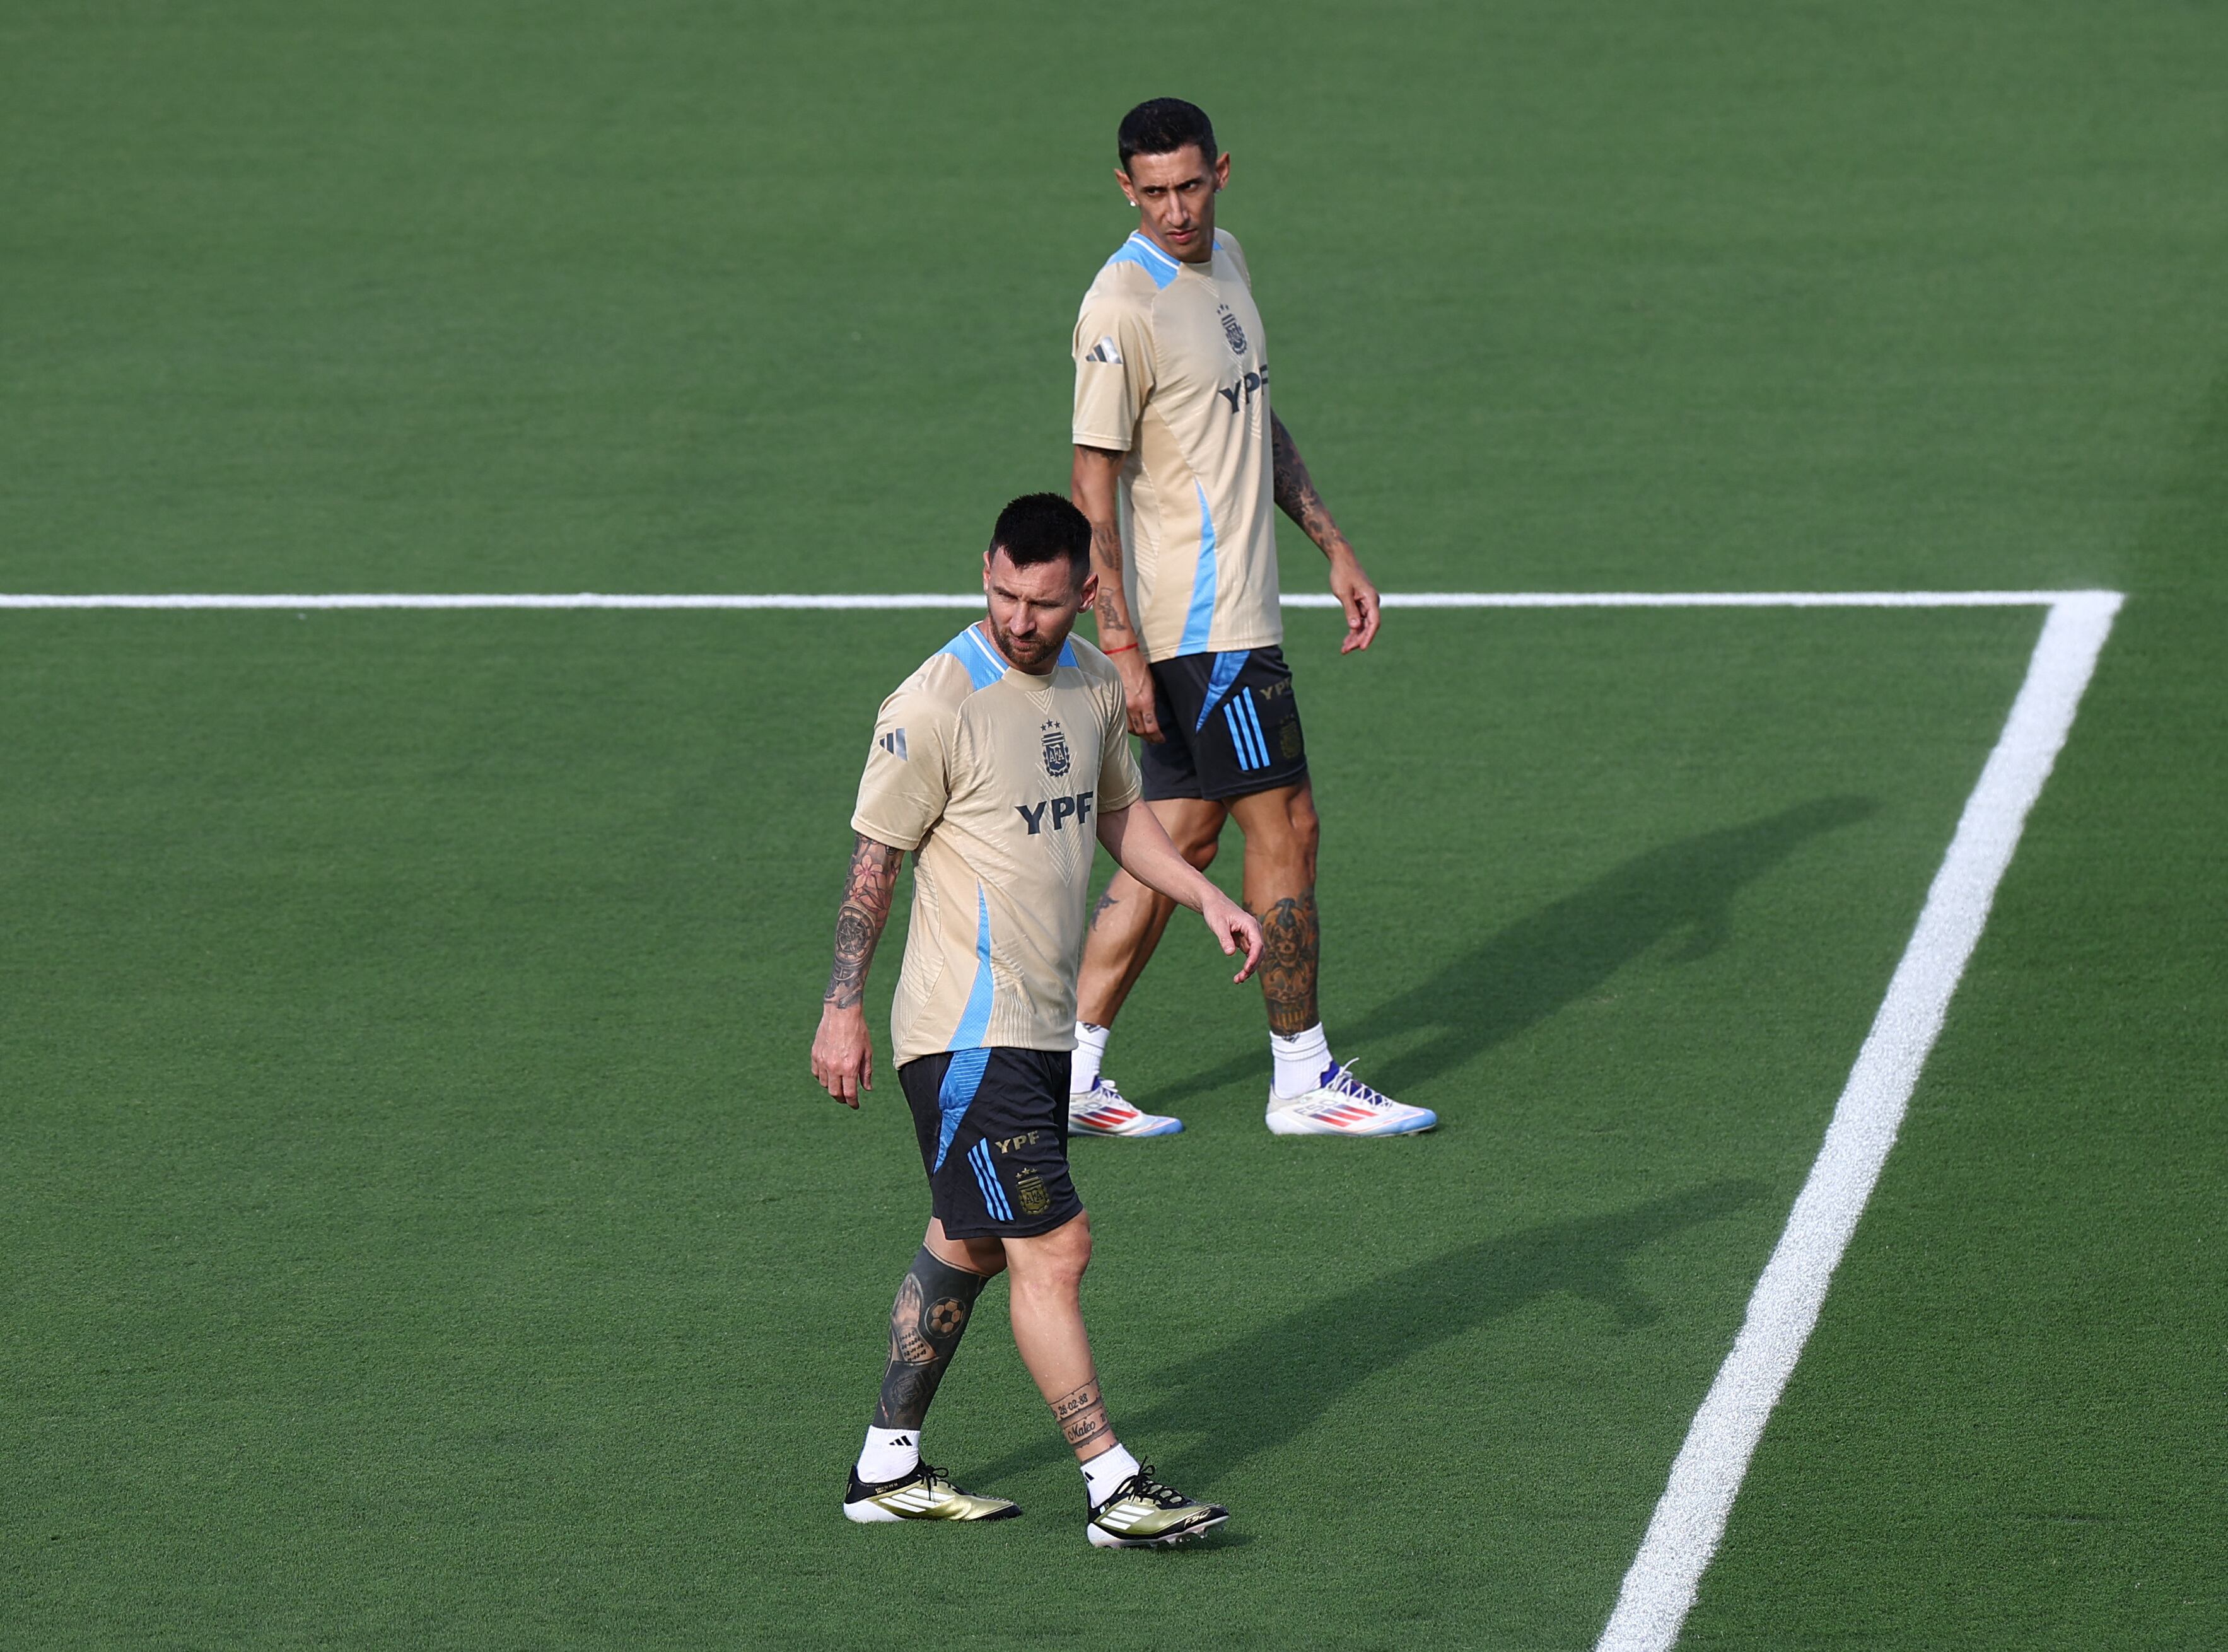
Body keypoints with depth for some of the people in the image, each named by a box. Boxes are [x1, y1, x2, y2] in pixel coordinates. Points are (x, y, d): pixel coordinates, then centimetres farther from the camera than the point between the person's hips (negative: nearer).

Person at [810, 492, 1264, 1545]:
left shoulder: (1092, 682, 7)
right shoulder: (935, 706, -16)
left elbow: (1115, 815, 24)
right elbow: (874, 862, -10)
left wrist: (1207, 898, 12)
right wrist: (843, 1011, -10)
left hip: (1043, 1025, 8)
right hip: (965, 1032, -8)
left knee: (969, 1244, 15)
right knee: (1053, 1250, -10)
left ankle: (887, 1467, 25)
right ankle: (1114, 1490, -7)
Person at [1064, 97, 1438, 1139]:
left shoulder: (1224, 262, 11)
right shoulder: (1125, 307, -18)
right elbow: (1094, 487, -19)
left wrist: (1334, 547, 19)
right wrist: (1120, 648, -22)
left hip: (1233, 609, 9)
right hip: (1201, 626, -9)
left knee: (1180, 838, 10)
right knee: (1285, 828, -2)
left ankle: (1071, 1071, 14)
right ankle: (1303, 1081, 9)